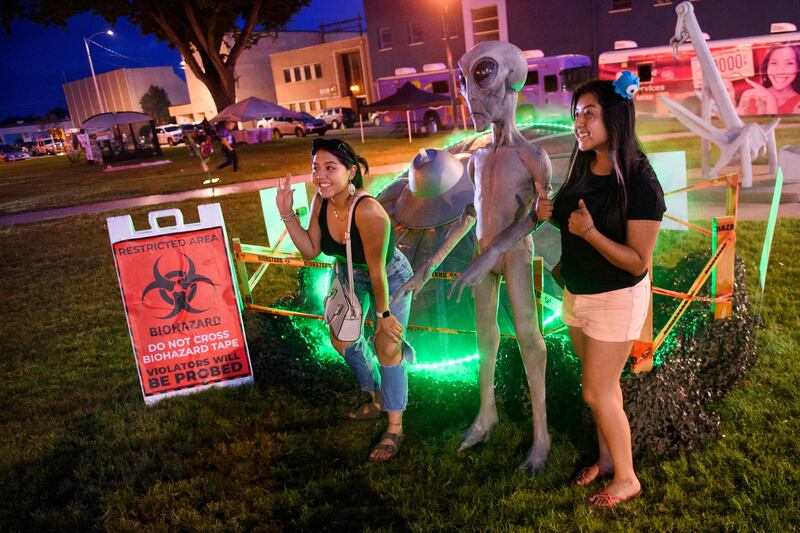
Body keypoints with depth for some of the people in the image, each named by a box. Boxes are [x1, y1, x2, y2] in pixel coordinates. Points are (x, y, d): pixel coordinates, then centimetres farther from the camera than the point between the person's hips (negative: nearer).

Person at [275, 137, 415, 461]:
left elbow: (377, 270, -30)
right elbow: (311, 251, -12)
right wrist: (287, 214, -22)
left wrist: (383, 314, -20)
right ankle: (377, 400, 41)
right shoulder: (321, 200, -19)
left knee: (387, 347, -8)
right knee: (343, 340, 16)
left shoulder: (368, 211, -39)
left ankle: (395, 428, 13)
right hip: (350, 276, 7)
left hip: (390, 278, -7)